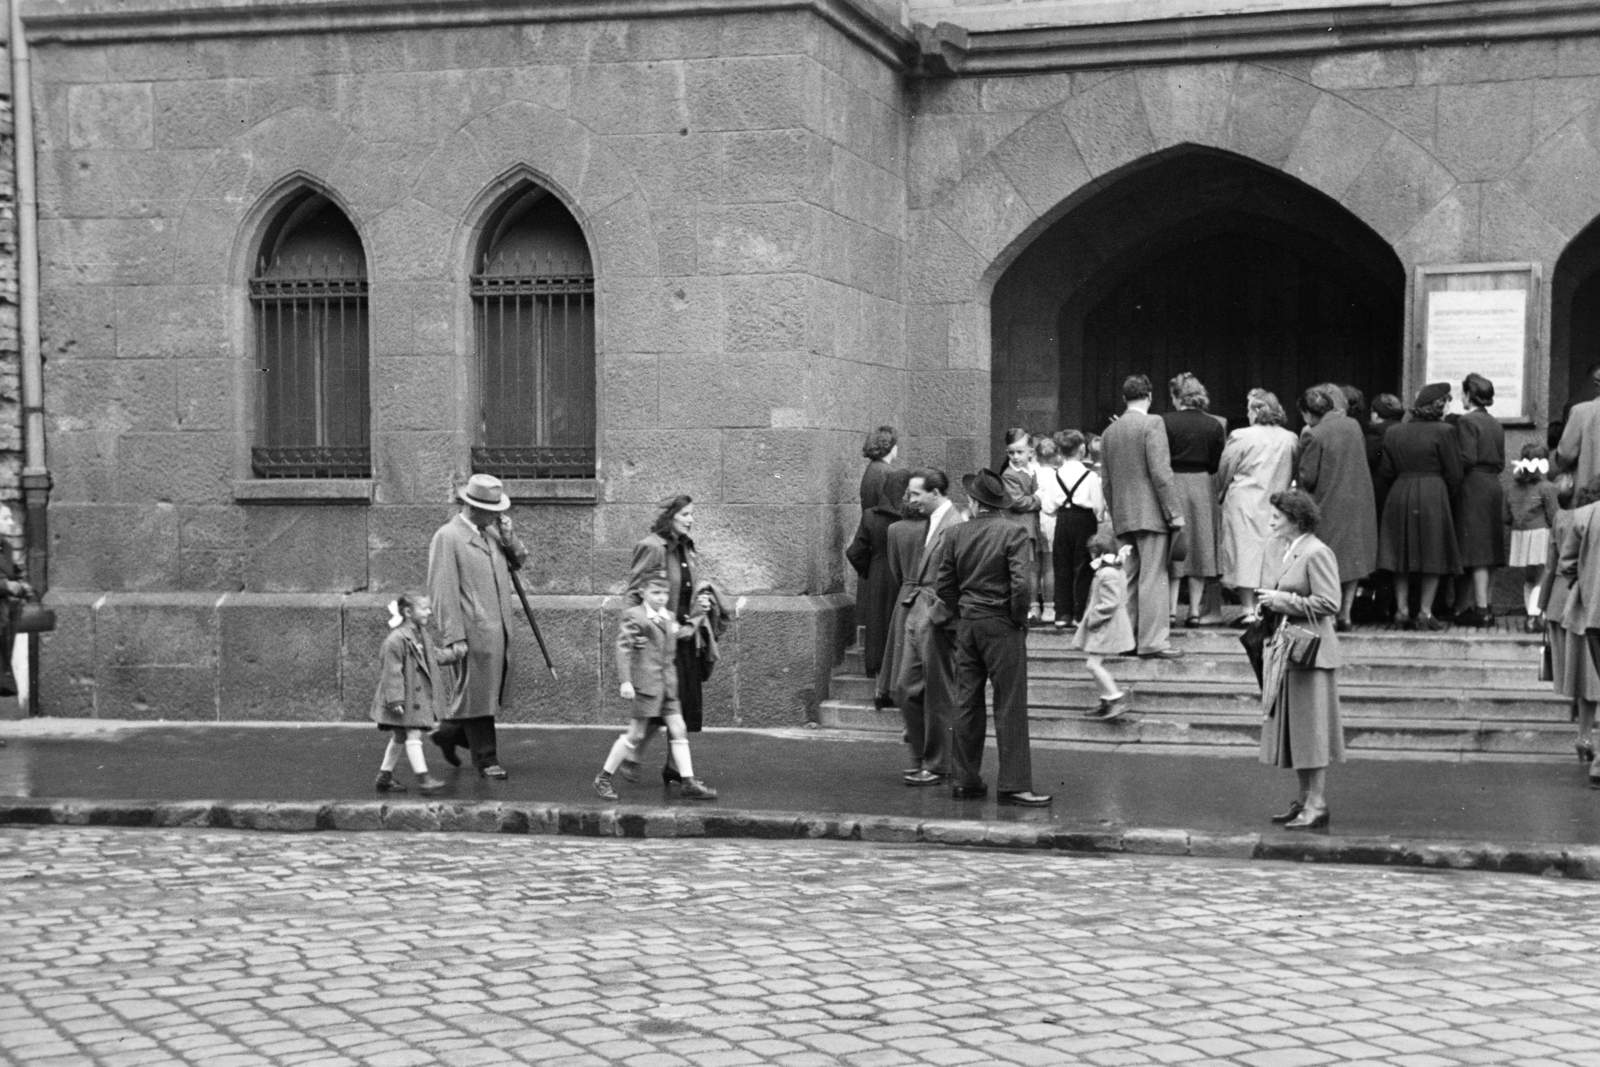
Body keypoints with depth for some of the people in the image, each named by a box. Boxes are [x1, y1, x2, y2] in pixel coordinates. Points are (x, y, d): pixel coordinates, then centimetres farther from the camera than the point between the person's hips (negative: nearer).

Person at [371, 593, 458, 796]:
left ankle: (384, 778, 24)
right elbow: (392, 672, -21)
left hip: (419, 694, 10)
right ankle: (423, 778, -13)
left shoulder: (420, 635, 9)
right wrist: (395, 699, -23)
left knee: (399, 737, 15)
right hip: (405, 698, -10)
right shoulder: (396, 640, -20)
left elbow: (432, 657, 27)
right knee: (413, 735, -11)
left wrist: (452, 657, 34)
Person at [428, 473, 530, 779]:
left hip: (499, 627, 8)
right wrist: (454, 637, -18)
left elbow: (520, 559, 22)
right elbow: (442, 591, -14)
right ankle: (486, 759, 13)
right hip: (474, 630, -8)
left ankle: (450, 731, 31)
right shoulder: (447, 537, -10)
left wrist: (509, 536, 1)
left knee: (498, 689, 14)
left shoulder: (492, 532, 13)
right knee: (477, 691, 2)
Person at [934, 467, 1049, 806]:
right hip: (1001, 625, -4)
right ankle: (1013, 784, -2)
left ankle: (965, 780, 15)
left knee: (966, 704, 10)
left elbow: (944, 585, 5)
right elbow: (1022, 584, -19)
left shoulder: (955, 535, 3)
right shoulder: (1014, 534, -11)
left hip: (966, 624, 5)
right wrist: (1019, 619, -5)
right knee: (1009, 706, -1)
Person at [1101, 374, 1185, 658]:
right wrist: (1174, 512, -11)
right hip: (1150, 513, -7)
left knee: (1129, 579, 11)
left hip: (1123, 517, 7)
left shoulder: (1109, 432, 13)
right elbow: (1160, 472, -15)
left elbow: (1105, 481, 15)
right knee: (1153, 577, -7)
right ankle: (1153, 641, -9)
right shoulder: (1152, 424, -8)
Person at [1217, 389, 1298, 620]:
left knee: (1246, 555, 0)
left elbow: (1224, 472, 0)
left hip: (1244, 506, -3)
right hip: (1276, 505, 4)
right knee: (1272, 557, 9)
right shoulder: (1290, 439, 0)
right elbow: (1293, 475, 9)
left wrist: (1220, 494, 18)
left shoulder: (1240, 437, -10)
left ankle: (1249, 611, -2)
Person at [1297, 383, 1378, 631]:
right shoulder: (1353, 425, 2)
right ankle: (1345, 613, 16)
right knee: (1353, 560, 14)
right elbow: (1361, 461, 13)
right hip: (1359, 504, 5)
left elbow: (1307, 478, -14)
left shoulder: (1314, 436, -16)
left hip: (1330, 506, -5)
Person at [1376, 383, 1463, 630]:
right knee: (1434, 555, 3)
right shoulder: (1443, 431, -8)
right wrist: (1448, 497, 11)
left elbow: (1385, 473, 8)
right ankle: (1425, 612, 0)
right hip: (1433, 497, -4)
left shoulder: (1393, 433, 6)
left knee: (1402, 555, 11)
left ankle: (1402, 610, 8)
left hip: (1399, 497, 4)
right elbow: (1454, 473, -6)